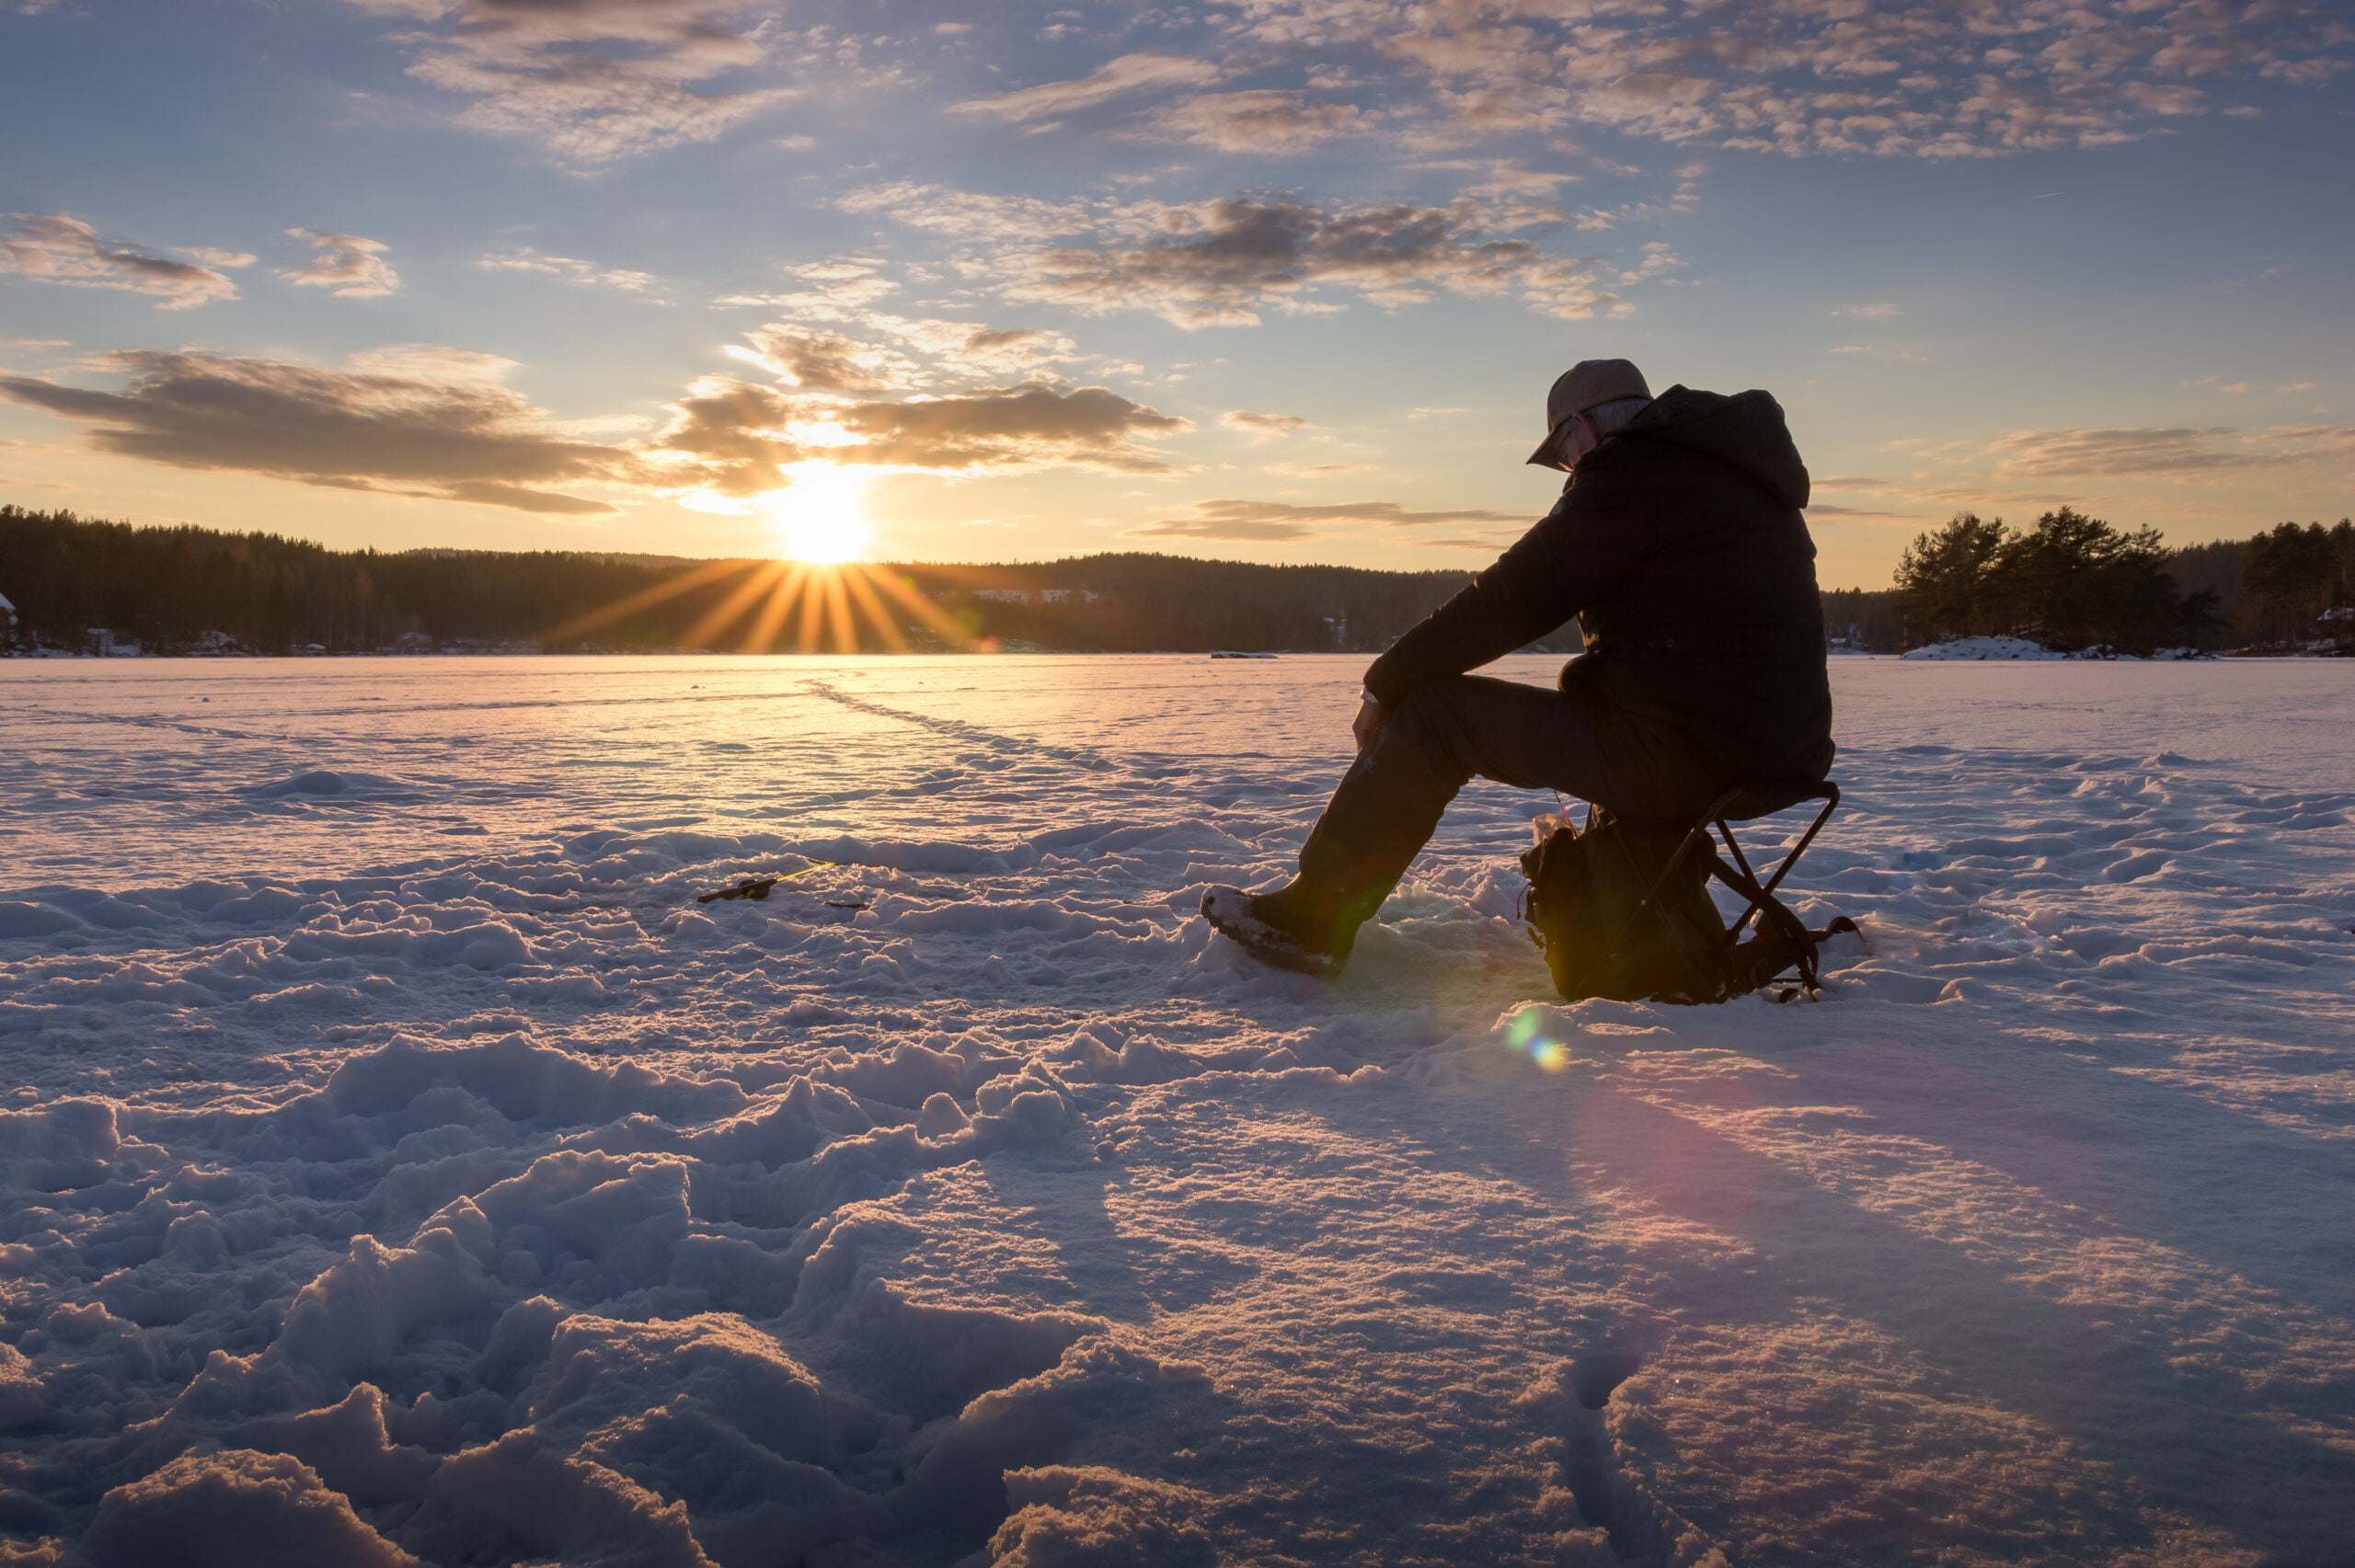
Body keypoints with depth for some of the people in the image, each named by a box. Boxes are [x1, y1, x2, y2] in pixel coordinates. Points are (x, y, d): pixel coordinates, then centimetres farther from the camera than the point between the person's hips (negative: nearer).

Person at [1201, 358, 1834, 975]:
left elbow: (1506, 602, -10)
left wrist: (1385, 684, -1)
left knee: (1430, 708, -2)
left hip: (1682, 754, -9)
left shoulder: (1629, 474, -10)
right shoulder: (1734, 469, 19)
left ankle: (1312, 916, 3)